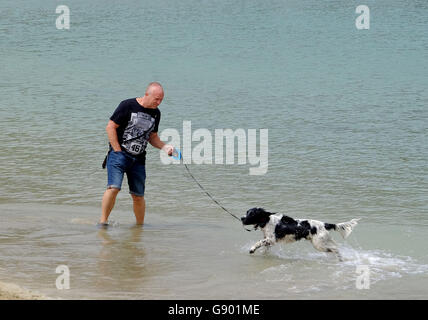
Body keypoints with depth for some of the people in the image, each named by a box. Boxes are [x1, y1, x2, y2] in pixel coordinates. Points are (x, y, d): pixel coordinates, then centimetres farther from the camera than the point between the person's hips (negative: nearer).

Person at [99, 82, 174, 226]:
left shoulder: (156, 113, 11)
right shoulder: (128, 106, -7)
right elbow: (110, 127, -6)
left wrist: (165, 147, 1)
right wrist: (118, 152, -11)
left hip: (138, 159, 5)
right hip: (119, 154, -5)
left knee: (138, 196, 4)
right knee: (113, 188, -20)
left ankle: (140, 225, 20)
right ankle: (103, 221, -13)